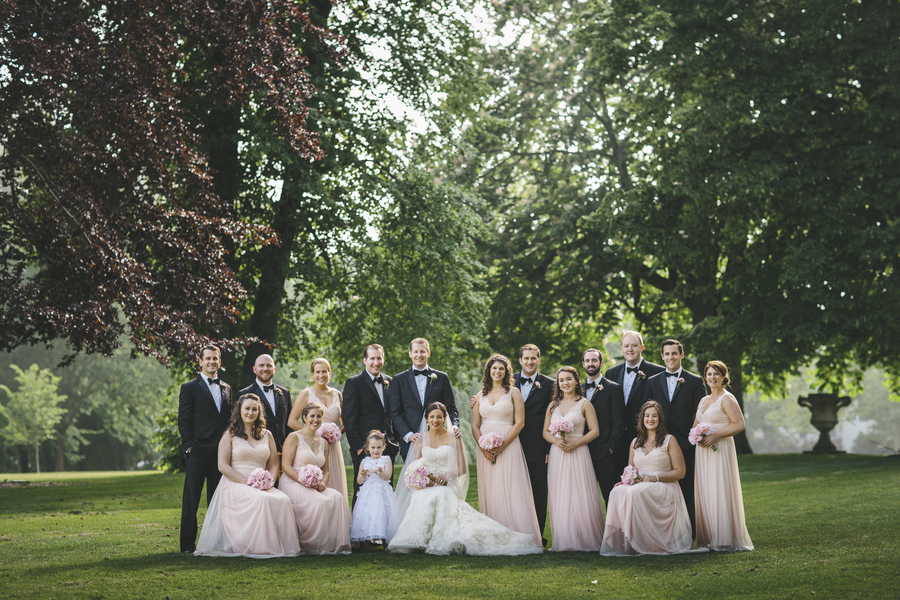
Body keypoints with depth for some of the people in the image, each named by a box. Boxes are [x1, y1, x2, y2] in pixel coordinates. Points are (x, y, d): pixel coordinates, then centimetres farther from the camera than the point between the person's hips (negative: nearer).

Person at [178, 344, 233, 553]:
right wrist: (189, 446, -11)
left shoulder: (226, 389, 16)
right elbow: (184, 420, -3)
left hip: (220, 451, 5)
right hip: (198, 451, -5)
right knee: (191, 498, -1)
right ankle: (188, 542, 3)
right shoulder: (190, 388, 1)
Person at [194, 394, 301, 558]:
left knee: (284, 500, -30)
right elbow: (223, 466, -3)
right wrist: (248, 482, -14)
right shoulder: (230, 435, 7)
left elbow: (273, 465, 17)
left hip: (262, 486, 4)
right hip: (235, 485, -4)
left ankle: (282, 546, -25)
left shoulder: (267, 435, 19)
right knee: (262, 500, -37)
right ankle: (262, 548, -31)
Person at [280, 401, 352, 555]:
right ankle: (312, 545, -20)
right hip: (293, 484, -6)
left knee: (337, 498, -25)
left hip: (316, 486, 6)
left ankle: (335, 543, -23)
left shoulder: (323, 443, 19)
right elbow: (286, 466, -8)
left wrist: (323, 483, -3)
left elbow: (326, 470, 22)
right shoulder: (294, 437, 0)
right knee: (319, 502, -34)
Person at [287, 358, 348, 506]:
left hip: (332, 447, 4)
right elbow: (291, 421, -4)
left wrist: (339, 431, -2)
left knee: (334, 488, 1)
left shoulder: (337, 395, 12)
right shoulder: (306, 394, 1)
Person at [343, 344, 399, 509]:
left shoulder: (390, 382, 14)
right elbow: (349, 419, -7)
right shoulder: (354, 383, -3)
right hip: (364, 449, -5)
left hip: (388, 447, 5)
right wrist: (357, 447, -13)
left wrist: (395, 442, 8)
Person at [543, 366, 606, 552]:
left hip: (578, 453, -4)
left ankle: (586, 540, 0)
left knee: (580, 496, -6)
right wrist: (556, 441, -8)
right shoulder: (553, 405, 13)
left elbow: (595, 431, -3)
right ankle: (563, 541, 6)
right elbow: (546, 431, 13)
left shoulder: (584, 404, 1)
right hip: (557, 455, 4)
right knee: (560, 498, 2)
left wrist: (575, 443, -14)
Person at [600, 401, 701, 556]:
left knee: (635, 493, -37)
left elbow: (680, 472, 0)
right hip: (639, 485, 4)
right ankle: (621, 541, -30)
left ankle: (642, 543, -31)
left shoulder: (669, 441, 5)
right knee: (618, 492, -31)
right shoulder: (635, 443, 19)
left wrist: (654, 477, -14)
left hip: (664, 489, -4)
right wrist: (625, 480, -1)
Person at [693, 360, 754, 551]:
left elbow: (740, 424, -14)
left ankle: (725, 540, -4)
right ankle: (708, 537, 9)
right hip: (703, 451, 8)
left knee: (721, 493, -8)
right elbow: (695, 425, 21)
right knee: (704, 493, 5)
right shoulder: (704, 400, 17)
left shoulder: (727, 399, -6)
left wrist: (715, 436, -19)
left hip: (721, 450, -8)